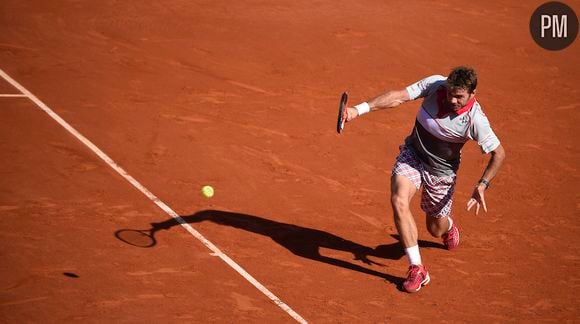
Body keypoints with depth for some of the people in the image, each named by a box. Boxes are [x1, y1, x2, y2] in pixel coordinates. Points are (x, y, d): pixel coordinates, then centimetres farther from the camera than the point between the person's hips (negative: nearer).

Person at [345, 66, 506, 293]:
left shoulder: (475, 120, -28)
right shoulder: (435, 84, -21)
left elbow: (499, 153, -17)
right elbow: (398, 97, -22)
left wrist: (481, 186, -25)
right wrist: (360, 109, -33)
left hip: (441, 170, -2)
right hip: (413, 154, 2)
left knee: (435, 229, 11)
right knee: (399, 201, -26)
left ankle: (448, 226, 54)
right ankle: (416, 268, -18)